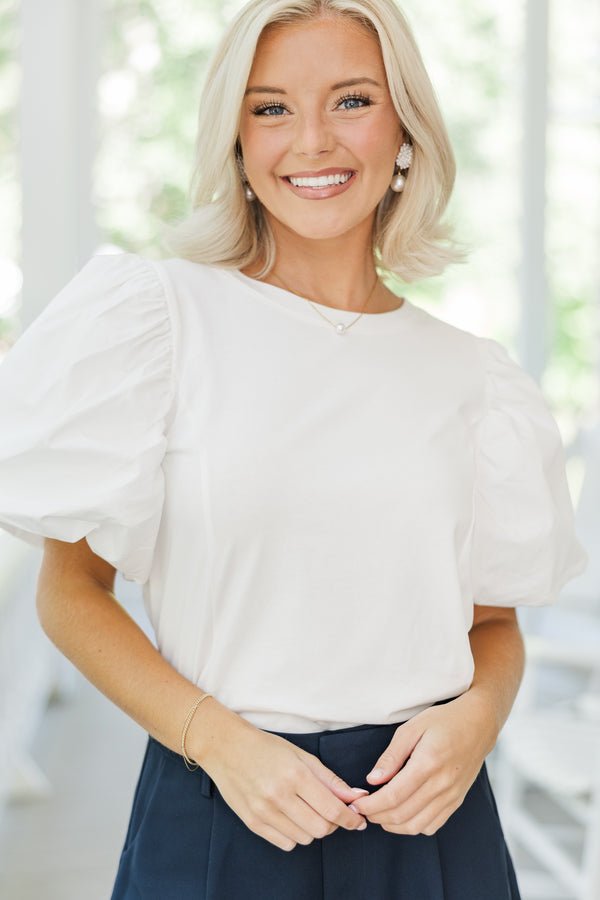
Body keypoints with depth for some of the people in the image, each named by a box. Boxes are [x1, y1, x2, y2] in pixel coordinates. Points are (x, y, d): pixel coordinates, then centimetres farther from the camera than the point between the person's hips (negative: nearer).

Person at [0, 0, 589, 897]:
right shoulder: (158, 314, -5)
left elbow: (495, 622, 12)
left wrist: (477, 715, -8)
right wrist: (219, 739, -15)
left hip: (427, 809, 3)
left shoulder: (469, 374, 4)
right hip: (217, 819, -2)